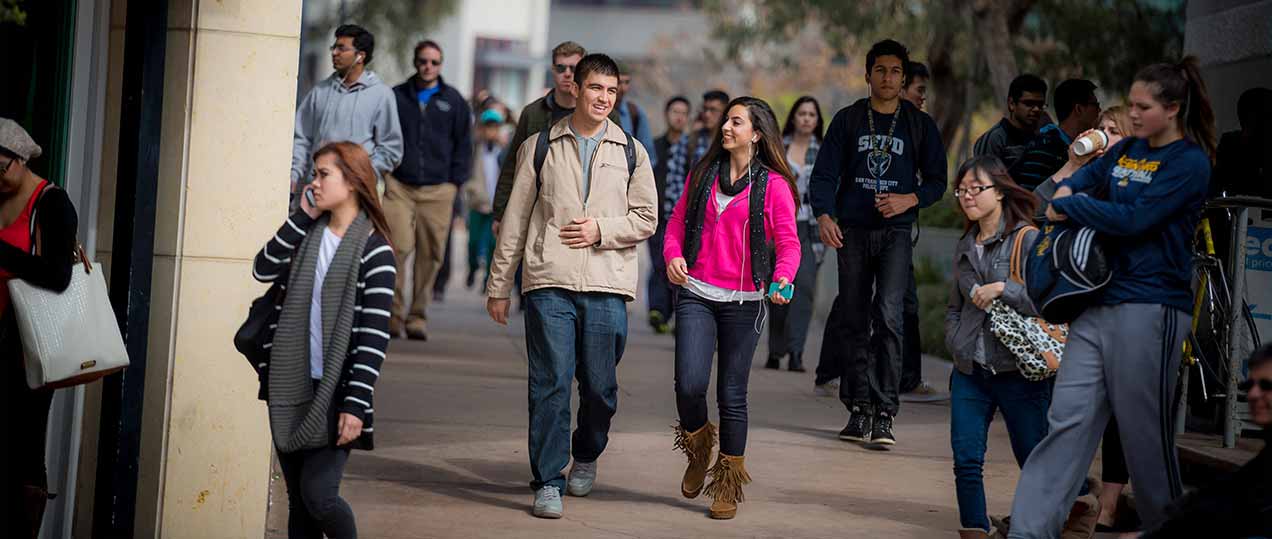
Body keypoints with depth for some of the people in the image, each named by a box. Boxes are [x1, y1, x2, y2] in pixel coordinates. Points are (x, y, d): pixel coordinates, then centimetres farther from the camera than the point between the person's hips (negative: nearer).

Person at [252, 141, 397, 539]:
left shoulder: (375, 251, -7)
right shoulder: (307, 234, 11)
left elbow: (374, 337, -11)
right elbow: (263, 270, -5)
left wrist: (356, 404, -17)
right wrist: (302, 217, -5)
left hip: (335, 390, -5)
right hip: (290, 388, 5)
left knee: (318, 493, -13)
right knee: (297, 502, 8)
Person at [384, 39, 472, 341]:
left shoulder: (453, 101, 10)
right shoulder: (396, 97, 10)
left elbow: (464, 145, 13)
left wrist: (455, 182, 4)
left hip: (438, 190, 1)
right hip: (399, 186, 0)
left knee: (431, 256, -1)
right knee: (398, 248, -13)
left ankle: (418, 316, 9)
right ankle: (394, 313, -3)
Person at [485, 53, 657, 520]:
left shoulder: (631, 152, 11)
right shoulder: (541, 146, 9)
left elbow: (646, 218, 10)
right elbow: (515, 219, 10)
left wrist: (601, 229, -8)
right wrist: (499, 285, 9)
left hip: (606, 287, 1)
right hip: (550, 284, -1)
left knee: (600, 387, 4)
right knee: (551, 383, -6)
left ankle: (586, 455, 32)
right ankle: (548, 482, -1)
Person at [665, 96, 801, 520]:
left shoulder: (774, 185, -1)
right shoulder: (703, 174, 10)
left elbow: (788, 243, -2)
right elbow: (678, 221, 13)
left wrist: (782, 279, -22)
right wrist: (673, 256, -7)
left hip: (743, 302, -2)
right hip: (696, 294, 2)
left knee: (732, 394, 3)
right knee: (689, 383, -11)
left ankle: (728, 485, 17)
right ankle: (698, 449, 20)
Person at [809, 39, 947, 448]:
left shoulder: (920, 125, 7)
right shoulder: (848, 120, 8)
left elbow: (936, 181, 10)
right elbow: (824, 174, 2)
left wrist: (910, 199, -11)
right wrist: (824, 215, -16)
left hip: (895, 232, -2)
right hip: (852, 231, 2)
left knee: (889, 315, -17)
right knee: (853, 322, 6)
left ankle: (884, 413, -17)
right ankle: (860, 409, 16)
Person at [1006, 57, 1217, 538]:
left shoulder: (1190, 162, -6)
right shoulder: (1126, 150, 16)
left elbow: (1133, 219, -15)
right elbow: (1082, 178, 26)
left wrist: (1068, 207, -5)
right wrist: (1065, 194, 3)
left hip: (1148, 308, -7)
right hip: (1097, 305, 7)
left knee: (1146, 435, 0)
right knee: (1067, 422, -1)